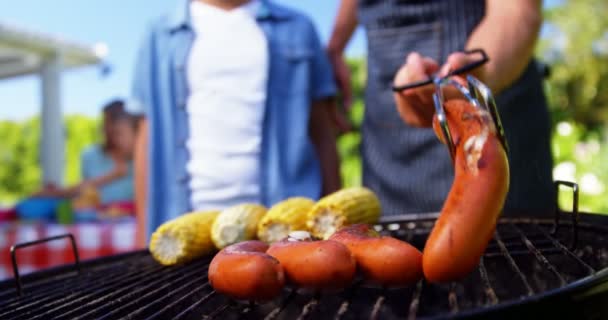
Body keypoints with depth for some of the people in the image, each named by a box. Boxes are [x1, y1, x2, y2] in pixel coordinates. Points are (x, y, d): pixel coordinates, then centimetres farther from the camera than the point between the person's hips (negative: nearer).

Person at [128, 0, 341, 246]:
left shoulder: (297, 29, 11)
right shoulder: (161, 36, 11)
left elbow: (322, 133, 8)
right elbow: (149, 140, 8)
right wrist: (143, 234, 2)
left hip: (282, 219, 0)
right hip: (191, 221, 0)